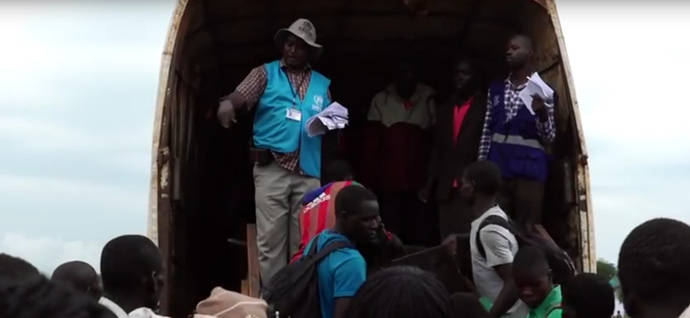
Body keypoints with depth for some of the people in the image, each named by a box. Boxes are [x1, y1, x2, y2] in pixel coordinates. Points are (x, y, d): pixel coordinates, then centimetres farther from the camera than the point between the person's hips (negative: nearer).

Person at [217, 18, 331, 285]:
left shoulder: (323, 84, 16)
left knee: (303, 241, 6)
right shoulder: (265, 73, 7)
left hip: (308, 171, 3)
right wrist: (227, 106, -29)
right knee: (270, 239, -5)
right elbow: (237, 98, -6)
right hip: (271, 168, -3)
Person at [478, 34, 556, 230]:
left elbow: (548, 139, -3)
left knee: (526, 228, 0)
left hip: (528, 166, -4)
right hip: (497, 164, 4)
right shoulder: (496, 89, 13)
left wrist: (542, 114, -20)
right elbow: (487, 131, 14)